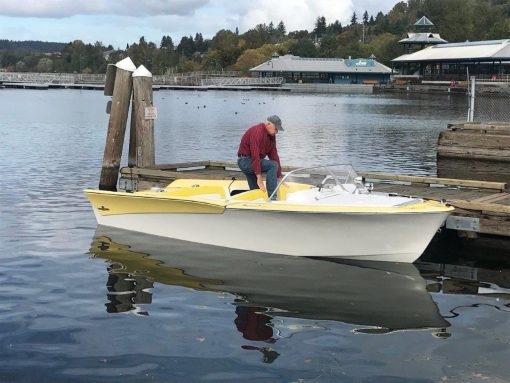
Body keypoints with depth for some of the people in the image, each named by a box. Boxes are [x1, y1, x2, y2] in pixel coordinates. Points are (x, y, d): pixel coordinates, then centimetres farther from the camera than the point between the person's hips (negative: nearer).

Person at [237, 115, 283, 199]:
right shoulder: (257, 131, -22)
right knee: (273, 165, -24)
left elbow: (274, 155, 7)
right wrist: (259, 177, -29)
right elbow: (255, 155, -27)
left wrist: (279, 177, 4)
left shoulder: (271, 135, 7)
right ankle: (271, 198, -23)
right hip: (245, 161, -10)